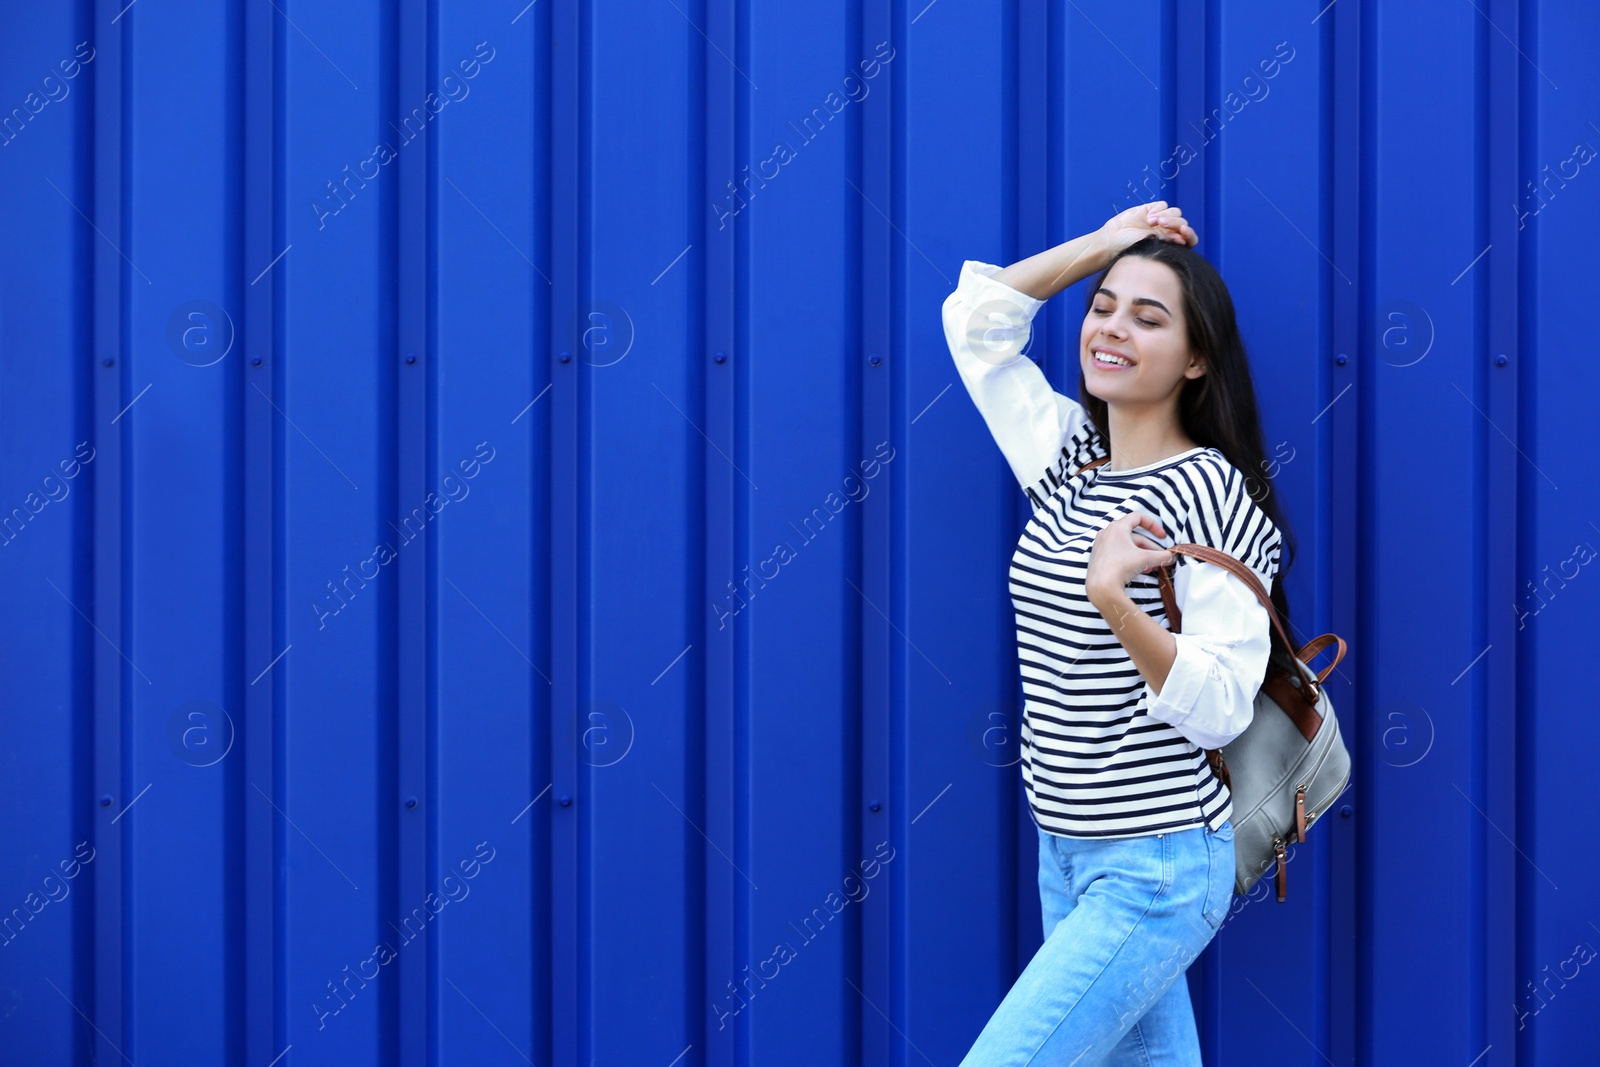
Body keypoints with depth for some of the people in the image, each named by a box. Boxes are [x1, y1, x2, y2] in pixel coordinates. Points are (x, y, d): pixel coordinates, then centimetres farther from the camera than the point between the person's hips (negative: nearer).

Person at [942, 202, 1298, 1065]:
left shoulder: (1212, 496, -14)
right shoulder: (1067, 456, 6)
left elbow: (1219, 710, -20)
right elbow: (974, 315, 14)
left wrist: (1115, 600, -31)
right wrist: (1102, 244, 10)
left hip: (1155, 870, -7)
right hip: (1066, 854, 7)